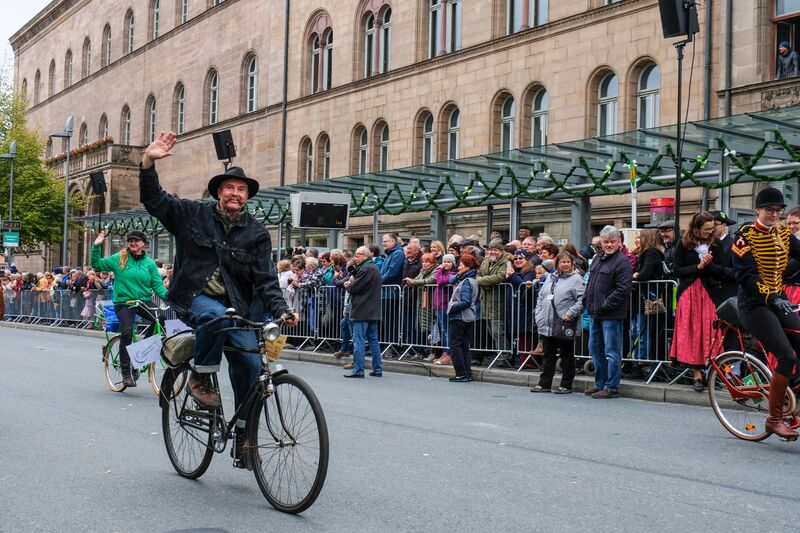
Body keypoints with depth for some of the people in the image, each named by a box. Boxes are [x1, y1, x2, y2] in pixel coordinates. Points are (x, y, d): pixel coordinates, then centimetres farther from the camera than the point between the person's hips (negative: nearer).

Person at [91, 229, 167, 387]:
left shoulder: (149, 263, 10)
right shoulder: (119, 259, 5)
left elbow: (157, 285, 6)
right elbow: (97, 264, 2)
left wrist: (167, 295, -12)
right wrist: (96, 246, -10)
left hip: (144, 301, 2)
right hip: (124, 302, -2)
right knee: (126, 332, -22)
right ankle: (126, 372, -10)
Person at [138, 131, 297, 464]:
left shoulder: (256, 233, 3)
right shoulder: (193, 215, 3)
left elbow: (266, 280, -4)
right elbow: (154, 201, -2)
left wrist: (280, 310, -21)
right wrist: (148, 163, -18)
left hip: (237, 306, 2)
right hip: (195, 298, -2)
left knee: (251, 366, -11)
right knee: (216, 316, -38)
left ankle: (243, 436, 8)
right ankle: (200, 377, -13)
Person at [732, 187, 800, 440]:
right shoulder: (746, 235, -9)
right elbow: (745, 276, -17)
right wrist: (772, 298, -28)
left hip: (778, 301, 7)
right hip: (754, 304, -7)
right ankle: (774, 419, -6)